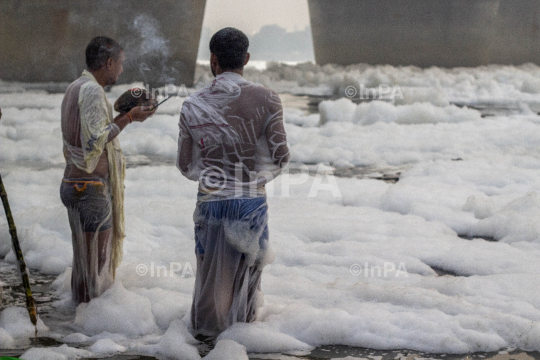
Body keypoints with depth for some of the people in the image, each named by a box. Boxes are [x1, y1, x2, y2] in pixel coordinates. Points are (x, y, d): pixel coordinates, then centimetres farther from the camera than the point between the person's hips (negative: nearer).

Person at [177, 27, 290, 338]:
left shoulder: (193, 106, -6)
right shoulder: (267, 100, -9)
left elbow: (186, 166, 3)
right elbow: (281, 158, -6)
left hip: (211, 200, 1)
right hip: (253, 199, 0)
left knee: (212, 268, 15)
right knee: (248, 265, 17)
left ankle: (208, 328, 29)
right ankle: (244, 324, 31)